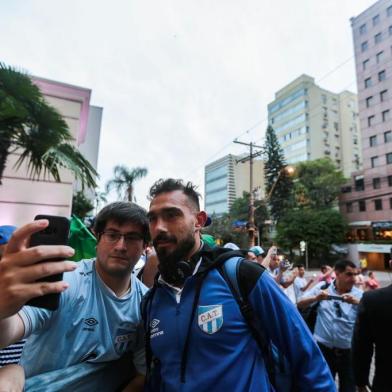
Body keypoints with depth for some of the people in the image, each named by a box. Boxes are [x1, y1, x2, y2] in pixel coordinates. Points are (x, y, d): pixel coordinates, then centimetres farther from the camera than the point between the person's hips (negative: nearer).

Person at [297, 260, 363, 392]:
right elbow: (300, 304, -6)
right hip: (323, 348, -1)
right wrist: (316, 298, -24)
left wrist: (357, 302, -33)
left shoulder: (359, 294, -4)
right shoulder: (322, 287, -5)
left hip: (349, 351, 1)